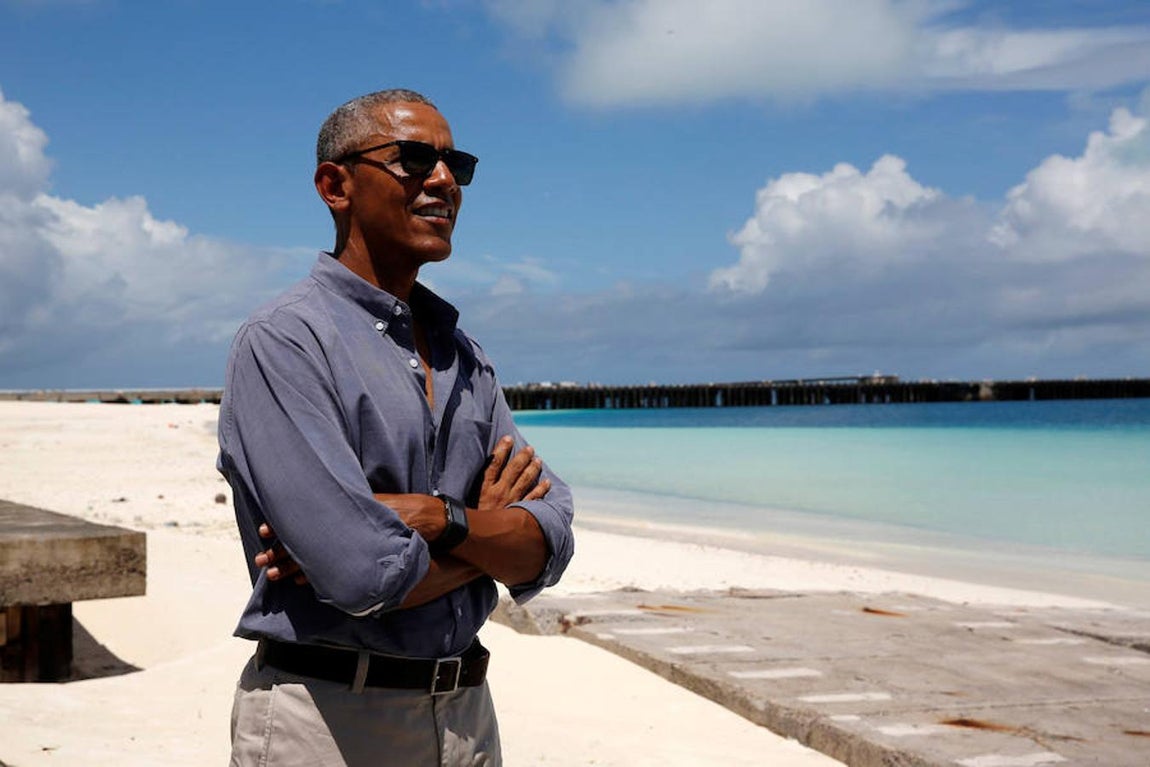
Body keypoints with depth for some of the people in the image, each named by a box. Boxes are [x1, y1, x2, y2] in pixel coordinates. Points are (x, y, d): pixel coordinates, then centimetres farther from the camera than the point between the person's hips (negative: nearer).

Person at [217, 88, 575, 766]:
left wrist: (438, 519, -18)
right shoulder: (284, 342, -13)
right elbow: (364, 576, -23)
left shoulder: (465, 355, 9)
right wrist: (486, 528, -6)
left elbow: (547, 548, 0)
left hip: (467, 710, 6)